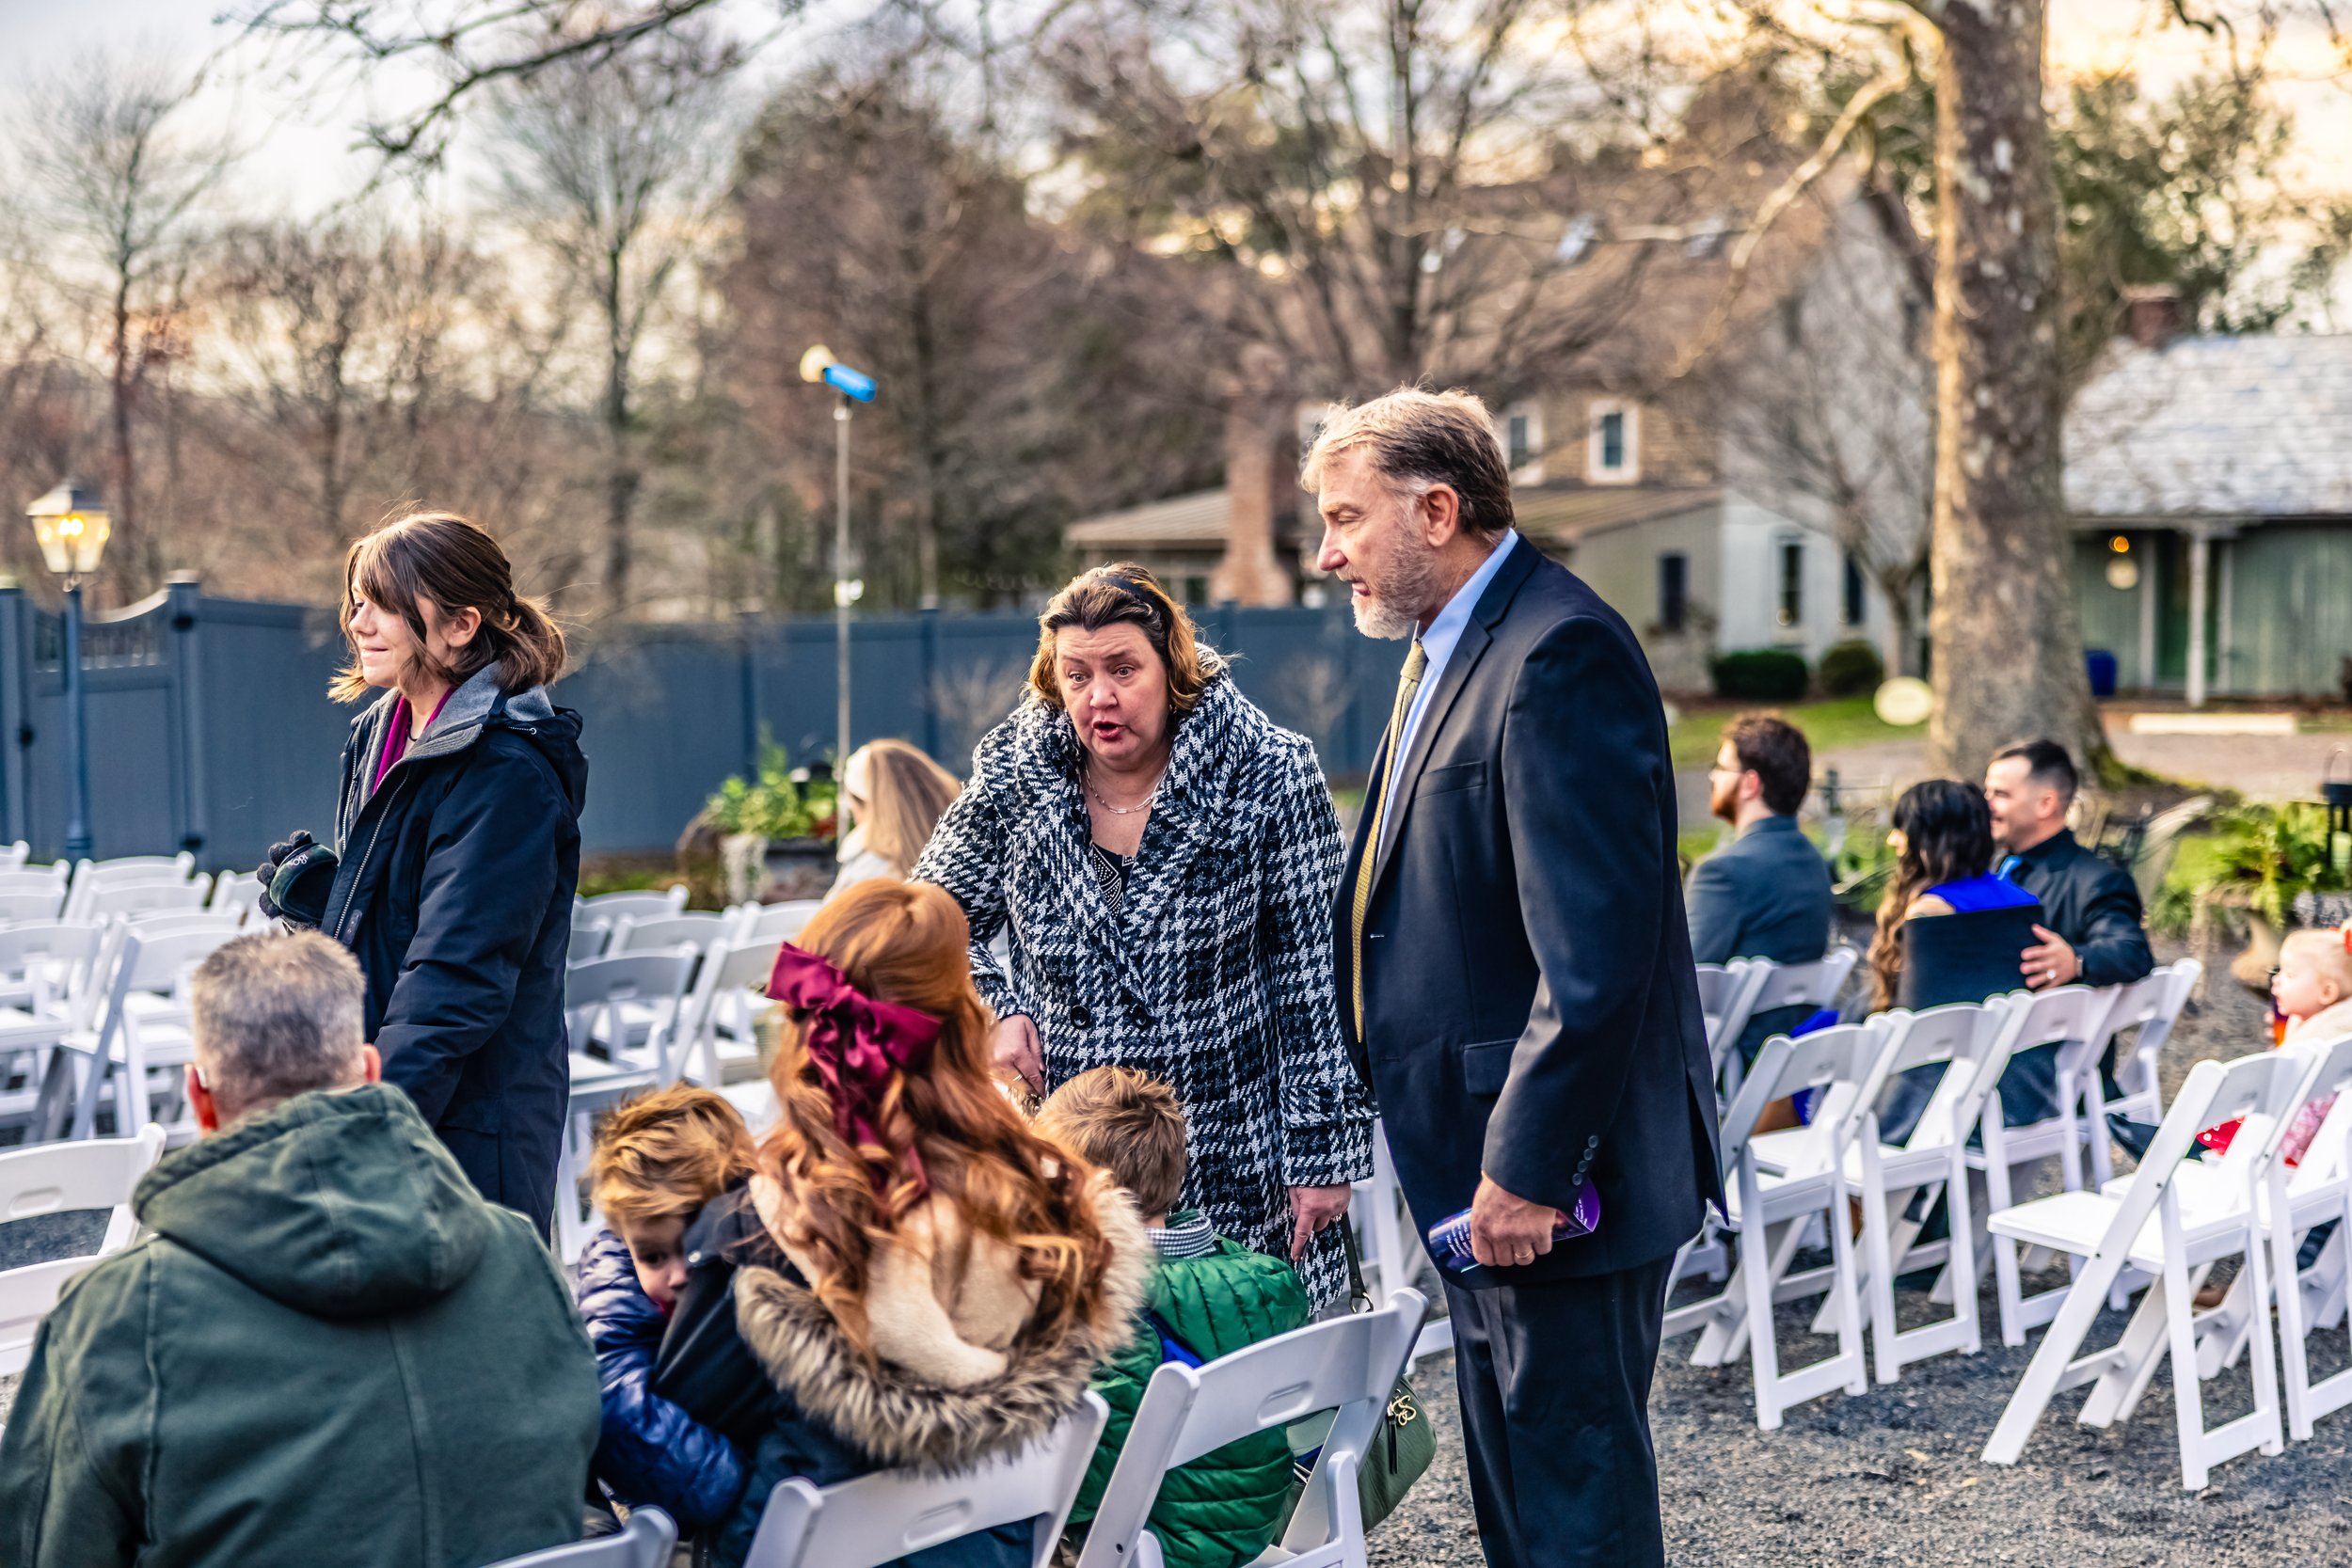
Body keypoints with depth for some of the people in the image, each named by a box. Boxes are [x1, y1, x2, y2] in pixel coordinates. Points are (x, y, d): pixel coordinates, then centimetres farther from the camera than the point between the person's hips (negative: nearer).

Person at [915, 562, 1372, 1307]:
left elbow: (1314, 976, -5)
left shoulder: (1271, 776, -6)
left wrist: (1323, 1151, -6)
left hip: (1238, 1166, -2)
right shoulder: (1013, 778, 1)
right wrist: (991, 1010, -2)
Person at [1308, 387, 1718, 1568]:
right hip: (1489, 1171, 10)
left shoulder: (1561, 654, -18)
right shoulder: (1453, 650, 15)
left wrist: (1528, 1168, -24)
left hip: (1558, 1179, -10)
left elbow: (1598, 947, -25)